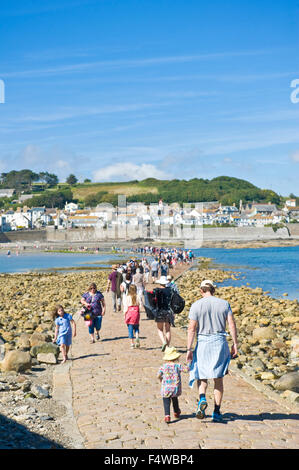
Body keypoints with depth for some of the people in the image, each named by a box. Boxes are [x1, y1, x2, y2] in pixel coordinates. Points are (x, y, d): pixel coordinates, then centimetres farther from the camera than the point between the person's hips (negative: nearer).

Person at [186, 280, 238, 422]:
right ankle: (216, 412, 9)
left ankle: (202, 399, -14)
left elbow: (192, 328, -7)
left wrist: (189, 349, -4)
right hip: (220, 342, 2)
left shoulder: (196, 305, -3)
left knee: (201, 375, 13)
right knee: (218, 378, 9)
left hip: (203, 342, -1)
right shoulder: (224, 303, 3)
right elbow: (232, 325, -1)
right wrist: (235, 344, 3)